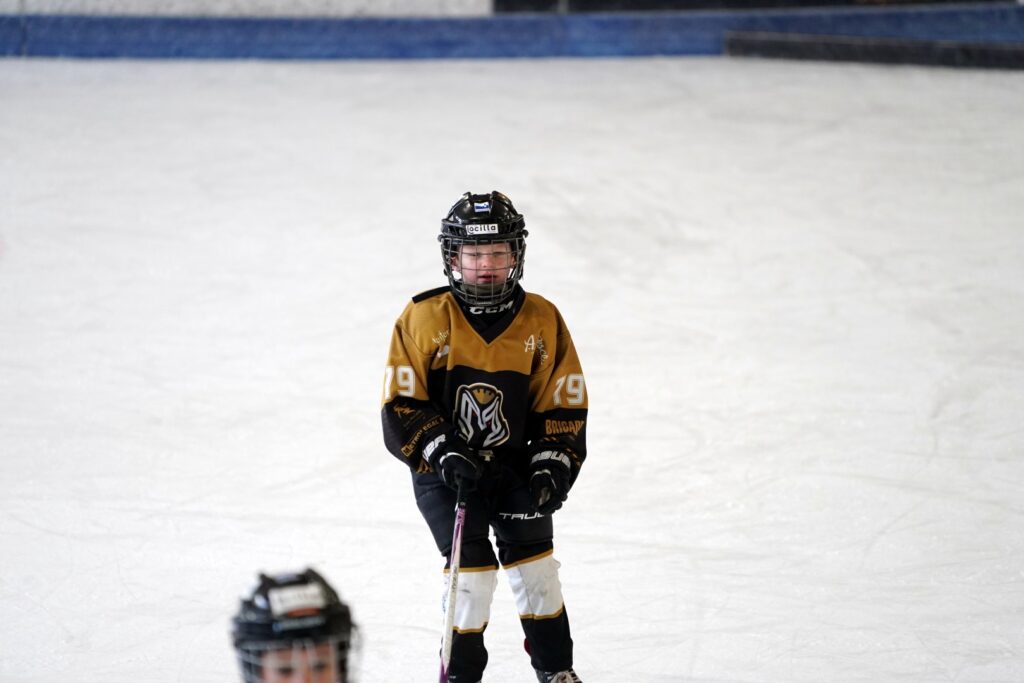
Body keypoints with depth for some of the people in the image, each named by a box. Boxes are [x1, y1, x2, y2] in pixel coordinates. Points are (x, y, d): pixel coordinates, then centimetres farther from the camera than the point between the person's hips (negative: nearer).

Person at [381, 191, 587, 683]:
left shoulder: (542, 321, -4)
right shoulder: (424, 319, -11)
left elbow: (563, 405, 2)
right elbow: (400, 405, -9)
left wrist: (552, 467, -10)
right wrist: (442, 453, -21)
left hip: (514, 466, 3)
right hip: (442, 470, -3)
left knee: (535, 563, 3)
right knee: (473, 568, -12)